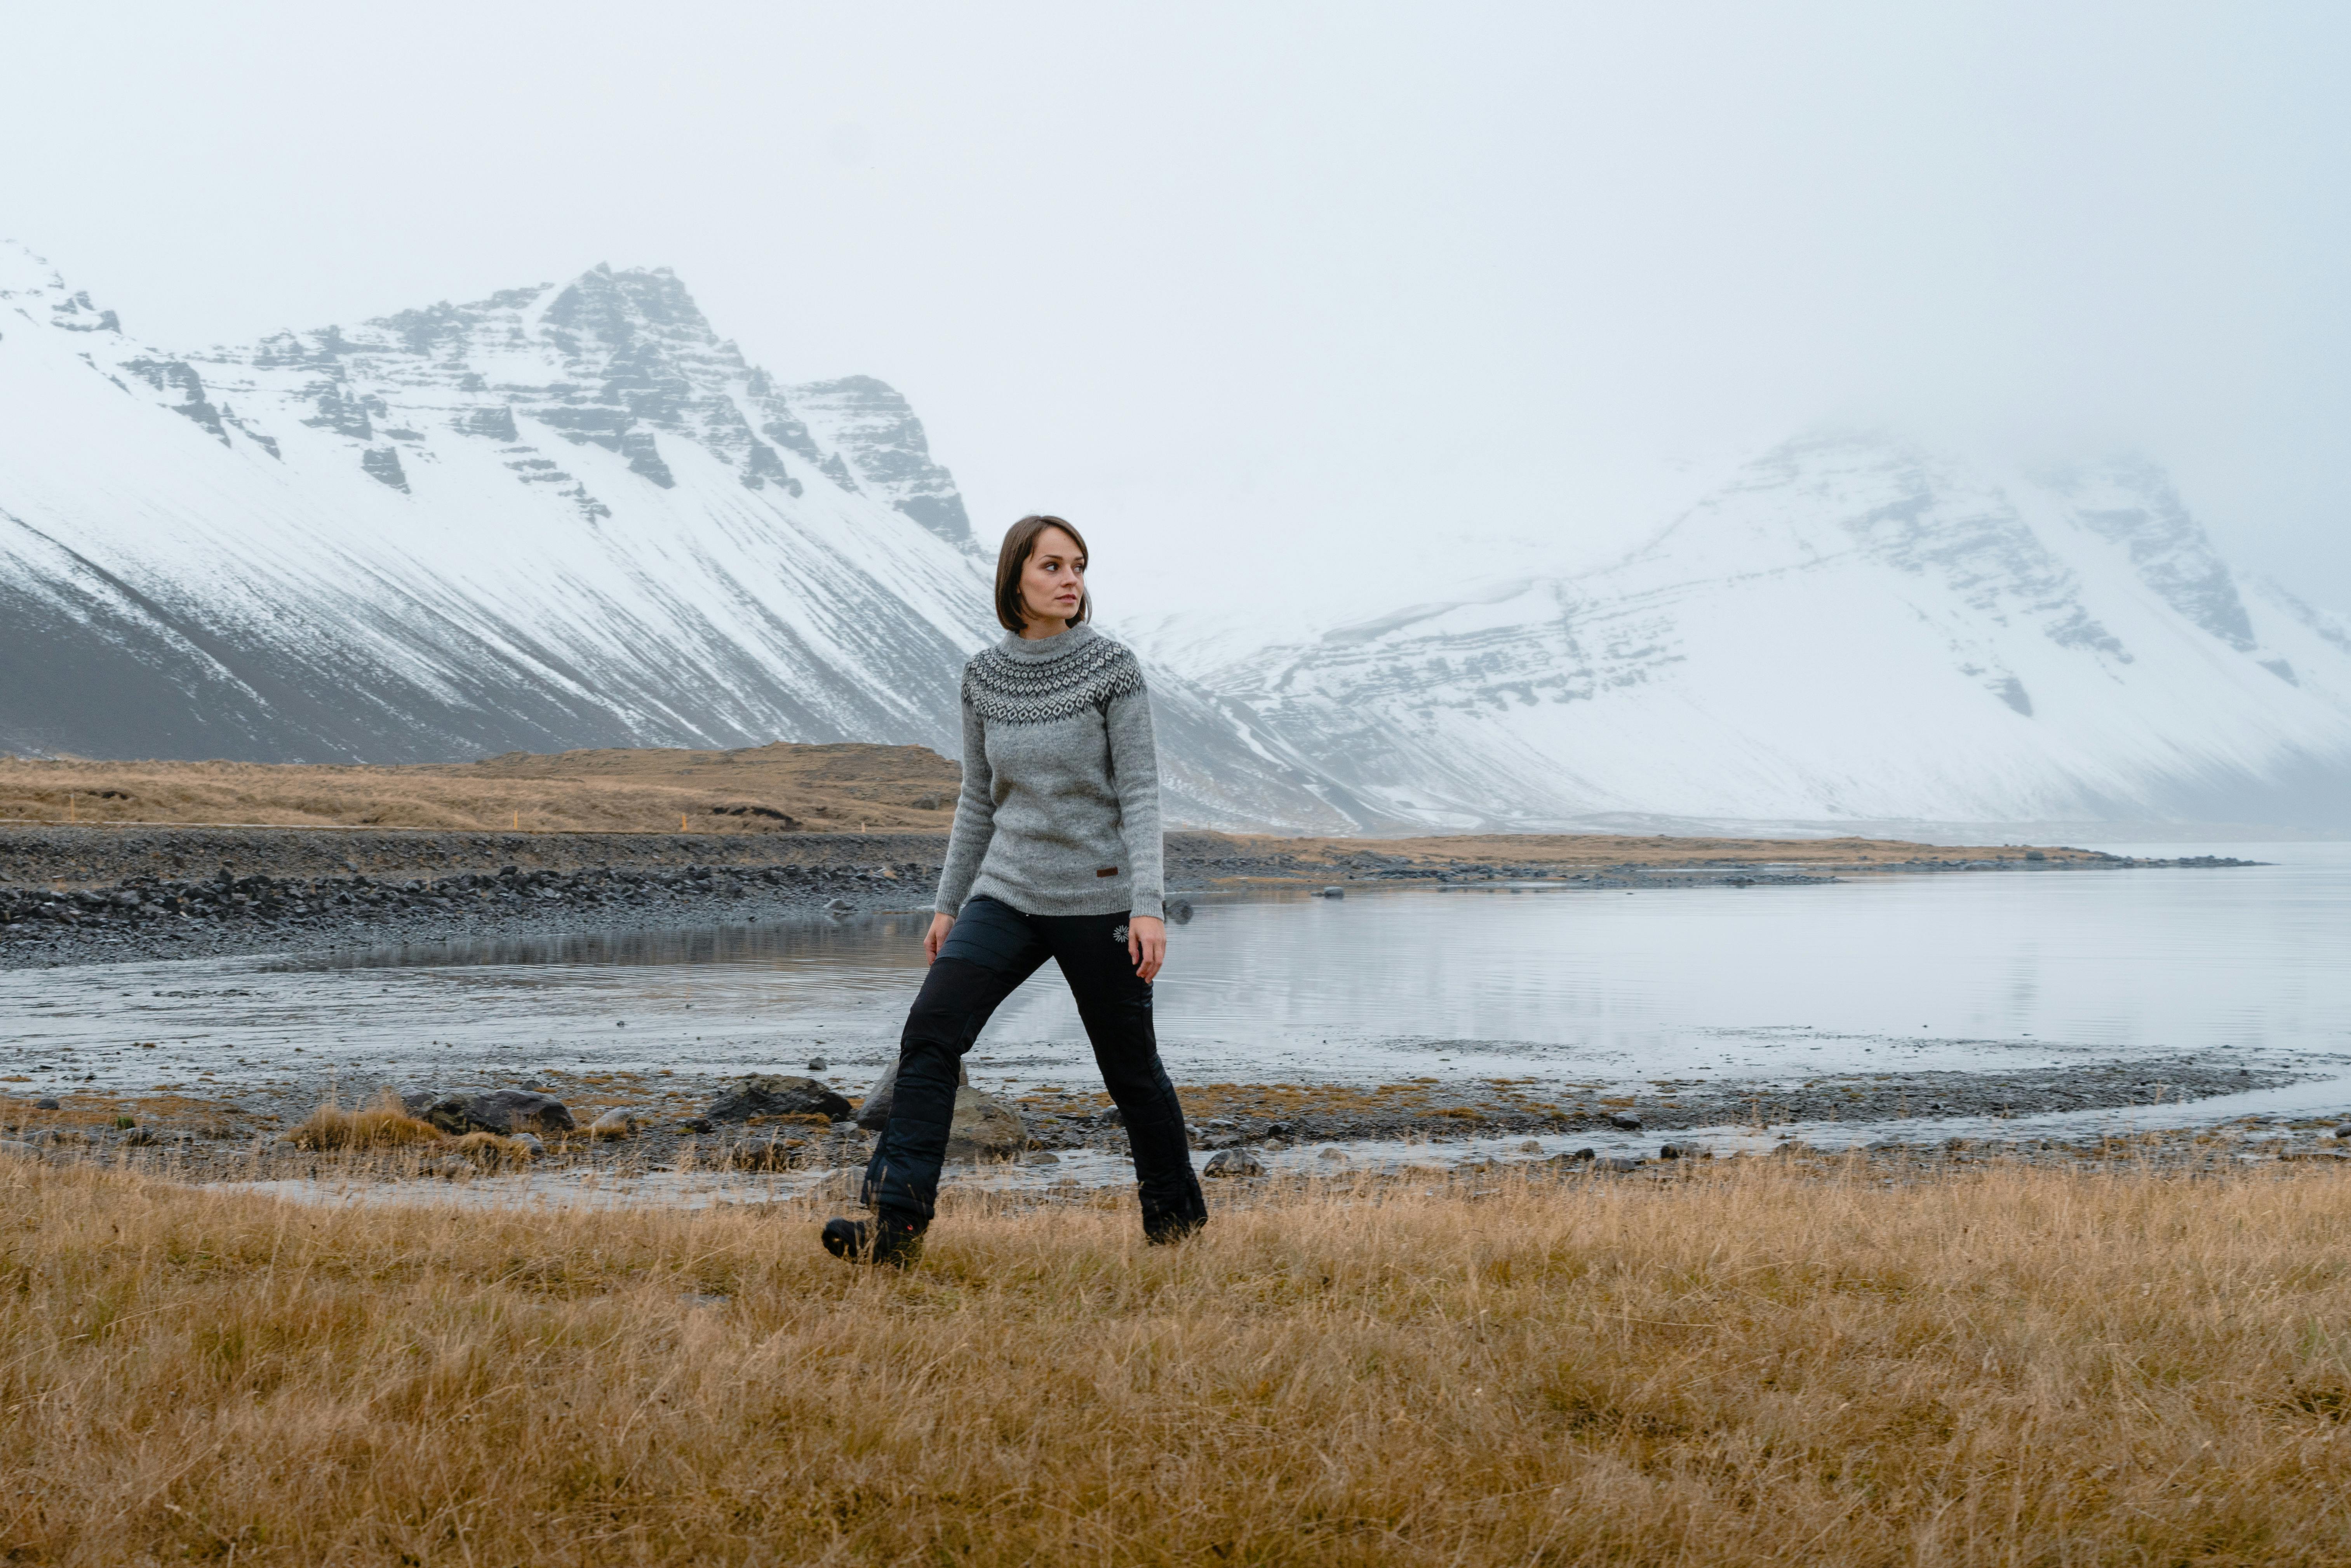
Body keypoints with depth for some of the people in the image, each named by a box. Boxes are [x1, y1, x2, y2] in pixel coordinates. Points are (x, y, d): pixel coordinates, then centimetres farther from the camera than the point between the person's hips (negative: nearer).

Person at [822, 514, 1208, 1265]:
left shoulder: (1112, 667, -7)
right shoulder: (984, 675, 5)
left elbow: (1140, 791, -9)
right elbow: (978, 798, 13)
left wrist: (1148, 906, -17)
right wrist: (949, 904, 12)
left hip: (1097, 897, -3)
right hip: (1008, 893, 3)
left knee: (1130, 1066, 8)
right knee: (929, 1035, -14)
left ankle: (1177, 1215, 30)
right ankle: (894, 1223, -16)